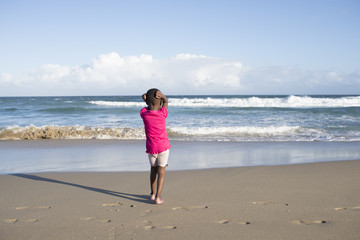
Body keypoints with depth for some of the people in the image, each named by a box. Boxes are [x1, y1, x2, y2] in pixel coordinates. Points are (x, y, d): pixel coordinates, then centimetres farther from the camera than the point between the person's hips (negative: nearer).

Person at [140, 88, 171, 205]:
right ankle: (158, 197, -9)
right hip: (163, 147, -2)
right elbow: (166, 101, 9)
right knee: (161, 171, 2)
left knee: (153, 169, 22)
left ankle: (153, 194, 32)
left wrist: (146, 99, 2)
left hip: (151, 148, 2)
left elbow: (149, 108, 19)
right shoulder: (162, 113, -7)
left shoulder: (144, 113, -3)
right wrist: (160, 94, -9)